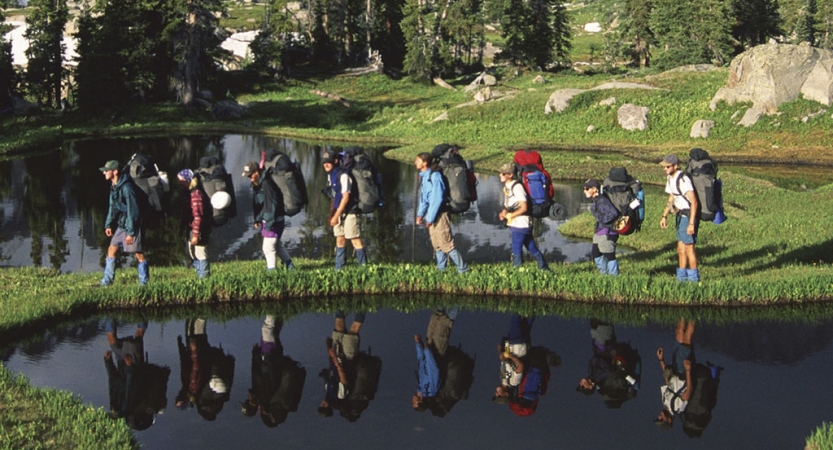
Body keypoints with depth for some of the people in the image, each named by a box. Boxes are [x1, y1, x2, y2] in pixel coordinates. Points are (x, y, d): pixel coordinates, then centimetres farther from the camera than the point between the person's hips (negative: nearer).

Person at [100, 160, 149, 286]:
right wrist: (108, 224, 13)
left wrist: (131, 232, -21)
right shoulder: (114, 186, 8)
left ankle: (144, 283, 4)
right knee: (111, 250, 9)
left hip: (133, 225, -9)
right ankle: (107, 281, 15)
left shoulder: (126, 187, -21)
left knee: (139, 254, -2)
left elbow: (133, 210, -21)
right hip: (121, 225, 9)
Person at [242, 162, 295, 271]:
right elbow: (257, 204, 18)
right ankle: (289, 265, 30)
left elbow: (271, 204, -23)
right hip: (266, 221, 10)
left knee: (268, 247, -6)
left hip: (274, 221, -10)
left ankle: (271, 270, 1)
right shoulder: (258, 185, 9)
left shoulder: (267, 184, -21)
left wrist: (269, 222, -23)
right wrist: (257, 220, 11)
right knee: (277, 245, 19)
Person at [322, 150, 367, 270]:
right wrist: (331, 214, 9)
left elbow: (346, 197, -20)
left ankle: (363, 267, -5)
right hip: (338, 213, 8)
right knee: (340, 240, 10)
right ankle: (338, 268, 15)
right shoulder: (330, 176, 9)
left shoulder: (343, 175, -17)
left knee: (355, 240, -7)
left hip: (349, 212, -8)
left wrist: (336, 216, -20)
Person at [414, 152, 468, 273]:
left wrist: (430, 218, -20)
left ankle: (463, 269, -3)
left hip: (439, 214, -9)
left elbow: (437, 198, -22)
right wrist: (420, 214, 8)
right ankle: (441, 269, 20)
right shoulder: (424, 176, 11)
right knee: (437, 245, 13)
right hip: (431, 215, 9)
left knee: (446, 244, -9)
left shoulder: (434, 176, -18)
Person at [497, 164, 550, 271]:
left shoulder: (517, 187, -15)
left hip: (521, 223, -9)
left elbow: (524, 208, -18)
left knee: (516, 251, -7)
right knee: (532, 248, 14)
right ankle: (545, 269, 20)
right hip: (515, 224, 9)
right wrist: (504, 213, 2)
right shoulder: (507, 187, 13)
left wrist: (509, 215, -12)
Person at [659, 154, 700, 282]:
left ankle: (693, 277, 5)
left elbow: (694, 202, -24)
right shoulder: (670, 178, 8)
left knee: (689, 247, -4)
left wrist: (691, 223, -26)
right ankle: (682, 276, 22)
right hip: (681, 215, 9)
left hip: (689, 215, -9)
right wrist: (664, 216, 16)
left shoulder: (683, 180, -22)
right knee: (681, 248, 14)